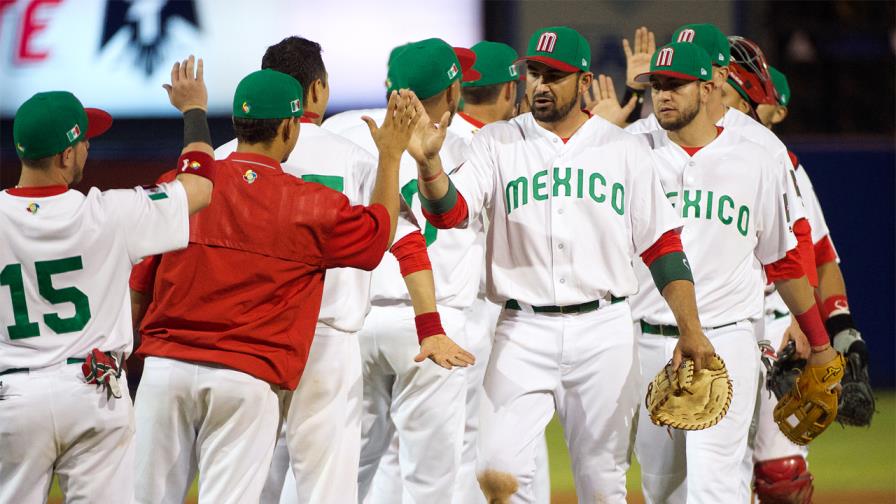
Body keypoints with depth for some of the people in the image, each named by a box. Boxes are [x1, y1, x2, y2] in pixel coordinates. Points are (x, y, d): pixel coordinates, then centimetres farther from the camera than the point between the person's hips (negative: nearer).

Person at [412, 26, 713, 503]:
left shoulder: (623, 149, 7)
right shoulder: (497, 143, 5)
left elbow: (662, 246, 7)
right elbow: (449, 211, -10)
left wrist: (690, 331, -1)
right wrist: (428, 161, -30)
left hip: (604, 332, 1)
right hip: (524, 333, -1)